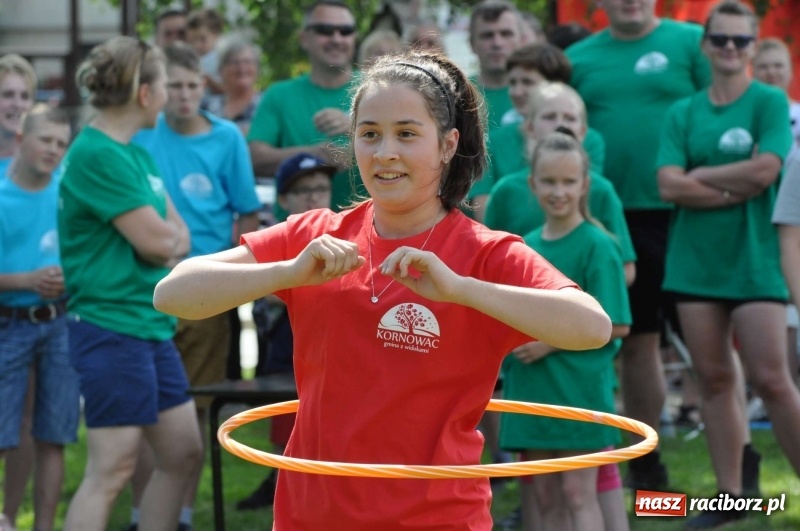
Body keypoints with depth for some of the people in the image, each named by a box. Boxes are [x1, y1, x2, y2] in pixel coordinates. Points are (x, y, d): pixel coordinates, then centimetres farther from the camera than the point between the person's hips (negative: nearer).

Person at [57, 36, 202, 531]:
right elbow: (157, 241, -19)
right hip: (111, 327, -10)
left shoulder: (137, 154, 14)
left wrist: (164, 238, -9)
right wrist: (165, 234, 3)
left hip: (151, 323, 10)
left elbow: (181, 238, 12)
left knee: (184, 452, 13)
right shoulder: (97, 155, -16)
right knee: (113, 468, -9)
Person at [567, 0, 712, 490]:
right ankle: (644, 457, 21)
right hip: (610, 216, 3)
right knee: (636, 340, 11)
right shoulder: (579, 59, 10)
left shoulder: (691, 42, 0)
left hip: (681, 214, -3)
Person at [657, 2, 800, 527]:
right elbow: (669, 185, -3)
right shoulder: (684, 113, 8)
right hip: (695, 262, 4)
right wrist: (736, 189, -11)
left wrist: (700, 176, -4)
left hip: (754, 261, -4)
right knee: (715, 379, 6)